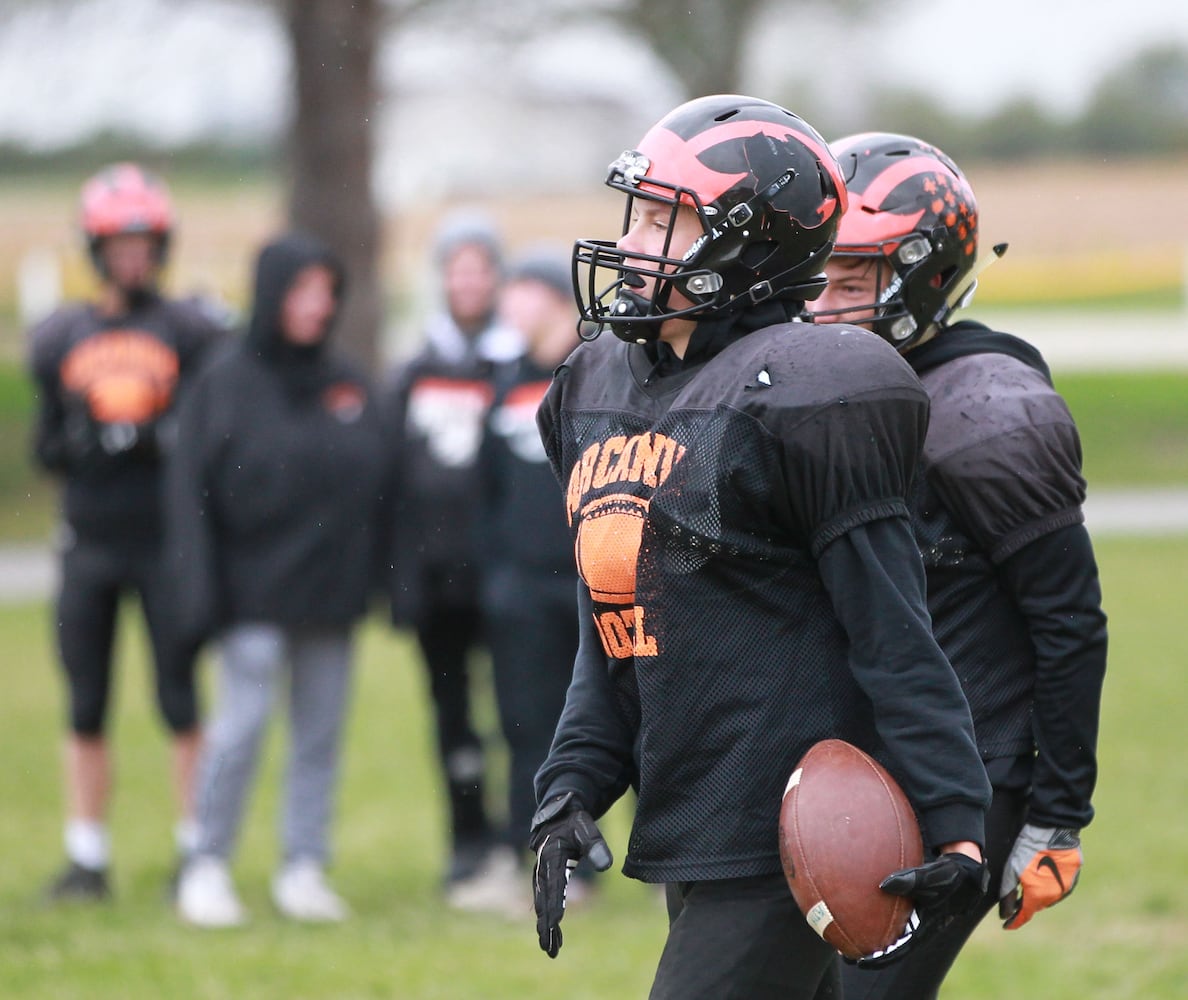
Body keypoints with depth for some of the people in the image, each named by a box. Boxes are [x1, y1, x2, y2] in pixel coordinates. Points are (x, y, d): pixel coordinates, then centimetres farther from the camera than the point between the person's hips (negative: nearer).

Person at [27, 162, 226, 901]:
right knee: (87, 708, 5)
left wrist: (155, 439, -19)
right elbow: (47, 447, 12)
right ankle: (88, 858, 11)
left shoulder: (192, 333, 1)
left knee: (181, 702, -3)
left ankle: (196, 849, 5)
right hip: (88, 542, 3)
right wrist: (77, 442, -9)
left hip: (167, 541, -3)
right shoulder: (61, 339, 11)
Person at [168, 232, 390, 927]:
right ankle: (209, 867, 3)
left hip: (332, 593, 4)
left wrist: (370, 579, 2)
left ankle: (306, 868, 13)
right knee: (242, 727, -6)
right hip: (256, 590, -4)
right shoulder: (226, 385, -2)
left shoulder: (351, 388, 9)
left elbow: (379, 488, 9)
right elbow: (192, 493, -4)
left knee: (322, 733, 5)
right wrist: (204, 593, -11)